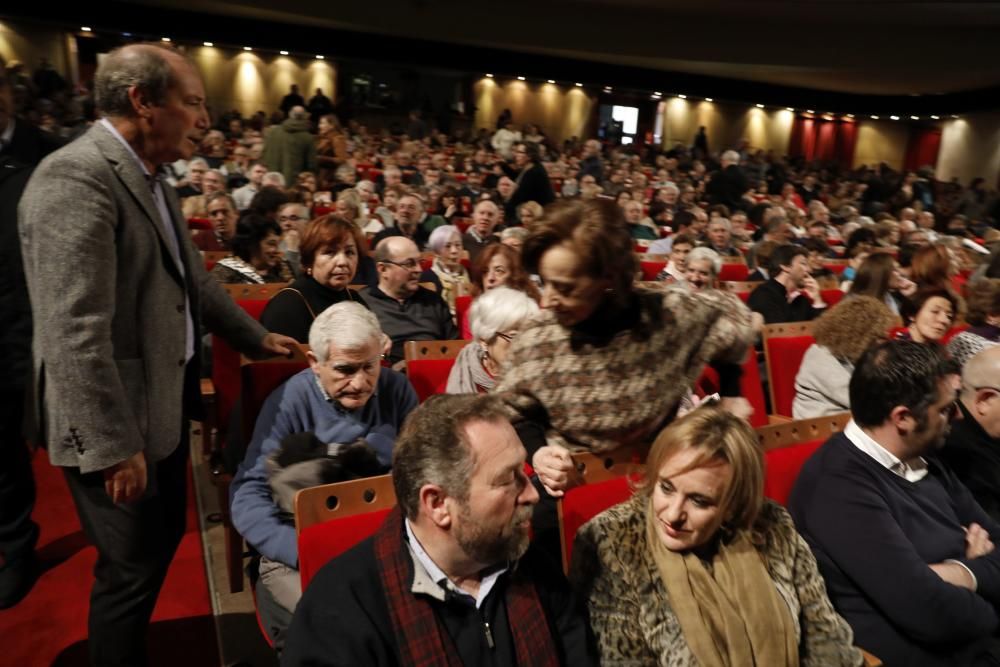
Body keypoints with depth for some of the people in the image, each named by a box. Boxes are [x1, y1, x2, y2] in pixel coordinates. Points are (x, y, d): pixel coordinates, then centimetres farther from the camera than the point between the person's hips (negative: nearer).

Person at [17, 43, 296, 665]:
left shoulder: (150, 178, 8)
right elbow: (76, 334, -27)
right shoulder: (76, 177, -22)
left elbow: (194, 280, 18)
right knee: (132, 567, 8)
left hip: (164, 403, 10)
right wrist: (114, 446, -24)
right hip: (116, 422, -9)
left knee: (163, 541, 23)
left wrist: (256, 336, 24)